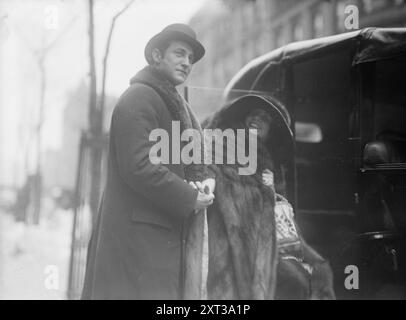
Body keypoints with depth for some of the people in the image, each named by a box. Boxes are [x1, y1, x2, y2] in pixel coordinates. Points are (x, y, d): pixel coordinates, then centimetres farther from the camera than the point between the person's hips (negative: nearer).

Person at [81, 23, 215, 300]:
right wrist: (189, 198, -15)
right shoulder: (137, 99, -9)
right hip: (137, 233, -9)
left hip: (169, 233, 9)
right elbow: (138, 167, -20)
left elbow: (197, 160, 22)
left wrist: (206, 180, -1)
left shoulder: (181, 107, 22)